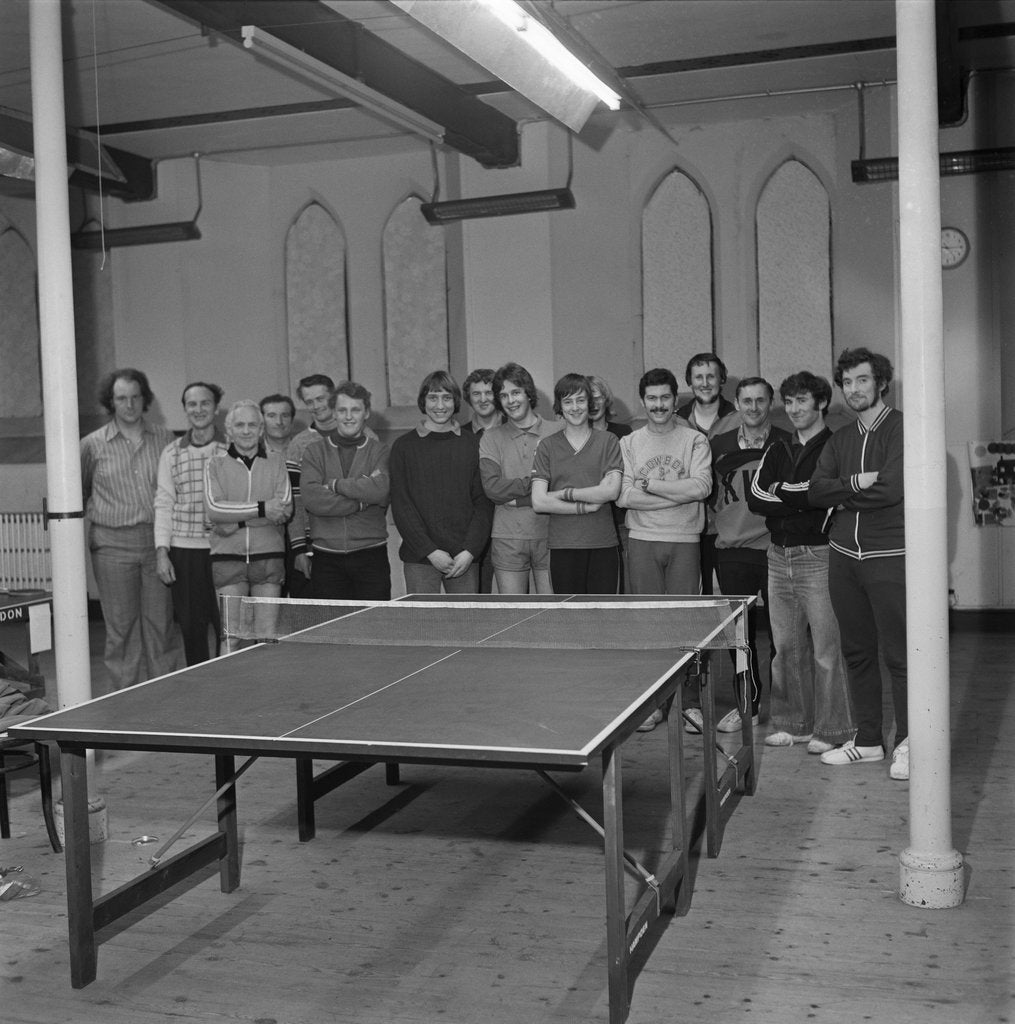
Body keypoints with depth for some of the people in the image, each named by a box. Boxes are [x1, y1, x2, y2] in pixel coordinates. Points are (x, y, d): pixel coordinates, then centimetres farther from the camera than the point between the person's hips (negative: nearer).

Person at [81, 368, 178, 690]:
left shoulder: (164, 439, 7)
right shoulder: (93, 445, 3)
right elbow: (76, 493, 13)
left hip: (157, 542, 1)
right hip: (113, 545, -1)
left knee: (160, 622, 3)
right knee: (121, 626, 3)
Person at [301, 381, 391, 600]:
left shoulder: (380, 452, 6)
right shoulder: (315, 453, 8)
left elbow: (380, 490, -14)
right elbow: (311, 498, -9)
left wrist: (335, 484, -7)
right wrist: (362, 501, -11)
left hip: (370, 556, -1)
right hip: (326, 558, 1)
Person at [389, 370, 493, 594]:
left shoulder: (472, 444, 7)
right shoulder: (404, 446, 4)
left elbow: (483, 502, 4)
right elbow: (401, 506, -1)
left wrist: (470, 550, -8)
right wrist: (430, 551, -10)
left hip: (465, 558, 1)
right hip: (420, 558, -1)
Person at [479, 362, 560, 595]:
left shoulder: (557, 433, 3)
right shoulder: (491, 438, 7)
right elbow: (492, 488, -6)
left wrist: (516, 497, -10)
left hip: (549, 536, -1)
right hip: (507, 539, 1)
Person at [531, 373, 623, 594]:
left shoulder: (607, 441, 6)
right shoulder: (547, 446, 5)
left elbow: (611, 491, -7)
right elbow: (538, 502, -5)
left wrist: (565, 493, -7)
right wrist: (585, 506, -10)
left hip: (603, 544, 0)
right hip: (563, 548, 0)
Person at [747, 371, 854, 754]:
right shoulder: (777, 452, 16)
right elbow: (755, 499, 5)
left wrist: (780, 492, -7)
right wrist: (802, 500, -8)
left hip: (818, 556, -6)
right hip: (779, 556, 6)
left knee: (825, 647, -4)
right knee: (786, 646, 10)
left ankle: (830, 730, 4)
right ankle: (792, 724, 20)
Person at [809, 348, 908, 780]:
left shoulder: (902, 429, -5)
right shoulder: (840, 440, 15)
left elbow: (891, 488, -18)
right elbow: (815, 492, 3)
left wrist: (843, 495, -5)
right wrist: (857, 483, -13)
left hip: (889, 556, -6)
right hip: (844, 555, 6)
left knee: (898, 654, -3)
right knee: (857, 652, 11)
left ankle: (908, 743, 11)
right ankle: (868, 739, 22)